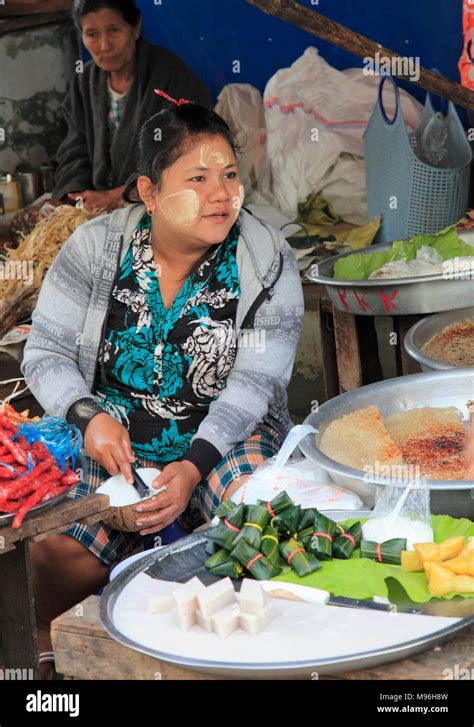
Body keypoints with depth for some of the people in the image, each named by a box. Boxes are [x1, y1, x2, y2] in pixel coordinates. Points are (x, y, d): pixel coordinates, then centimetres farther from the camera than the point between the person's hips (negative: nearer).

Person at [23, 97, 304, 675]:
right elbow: (47, 353, 0)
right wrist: (89, 415, -20)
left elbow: (252, 386, -11)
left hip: (225, 435, -1)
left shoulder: (268, 263, -7)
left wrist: (194, 465, -25)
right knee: (57, 551, -24)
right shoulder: (94, 248, -4)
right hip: (111, 436, 1)